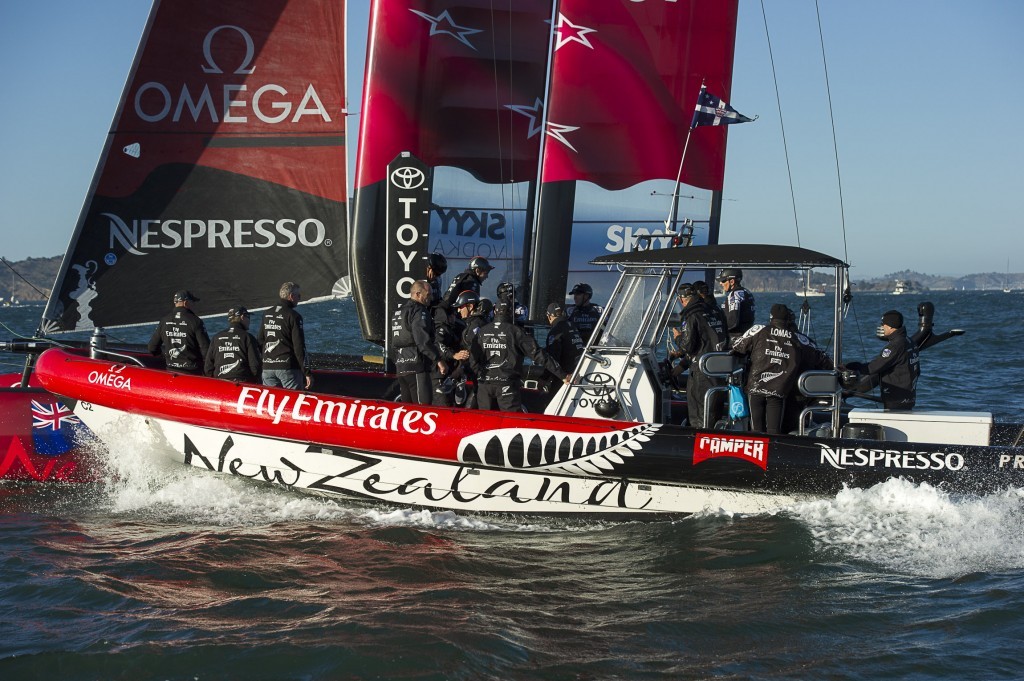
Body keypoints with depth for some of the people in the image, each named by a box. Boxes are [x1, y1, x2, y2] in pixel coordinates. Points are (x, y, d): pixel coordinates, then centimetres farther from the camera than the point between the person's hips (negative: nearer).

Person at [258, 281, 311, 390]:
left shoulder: (267, 315, 11)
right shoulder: (293, 316, -8)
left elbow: (260, 342, 15)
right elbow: (299, 347, -12)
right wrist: (307, 372, -10)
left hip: (267, 368, 6)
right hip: (288, 368, -6)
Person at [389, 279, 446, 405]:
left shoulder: (399, 312, 20)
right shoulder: (419, 312, -10)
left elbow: (394, 343, 24)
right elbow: (423, 340, -20)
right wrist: (438, 360, -19)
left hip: (401, 367, 10)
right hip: (416, 366, -10)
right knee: (424, 405, -12)